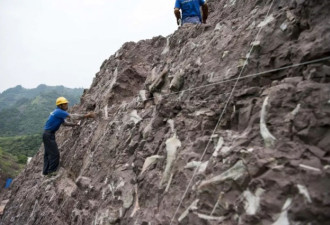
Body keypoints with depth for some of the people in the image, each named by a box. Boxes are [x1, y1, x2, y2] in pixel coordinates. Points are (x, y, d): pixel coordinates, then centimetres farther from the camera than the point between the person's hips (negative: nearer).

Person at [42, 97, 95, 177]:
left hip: (48, 134, 10)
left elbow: (65, 123, 11)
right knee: (55, 153, -6)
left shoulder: (59, 113, 12)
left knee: (48, 153, 16)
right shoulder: (59, 112, -19)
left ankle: (46, 171, 24)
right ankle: (51, 171, 3)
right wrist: (86, 115, -24)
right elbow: (73, 116, -25)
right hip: (48, 134, -10)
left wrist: (76, 124, 0)